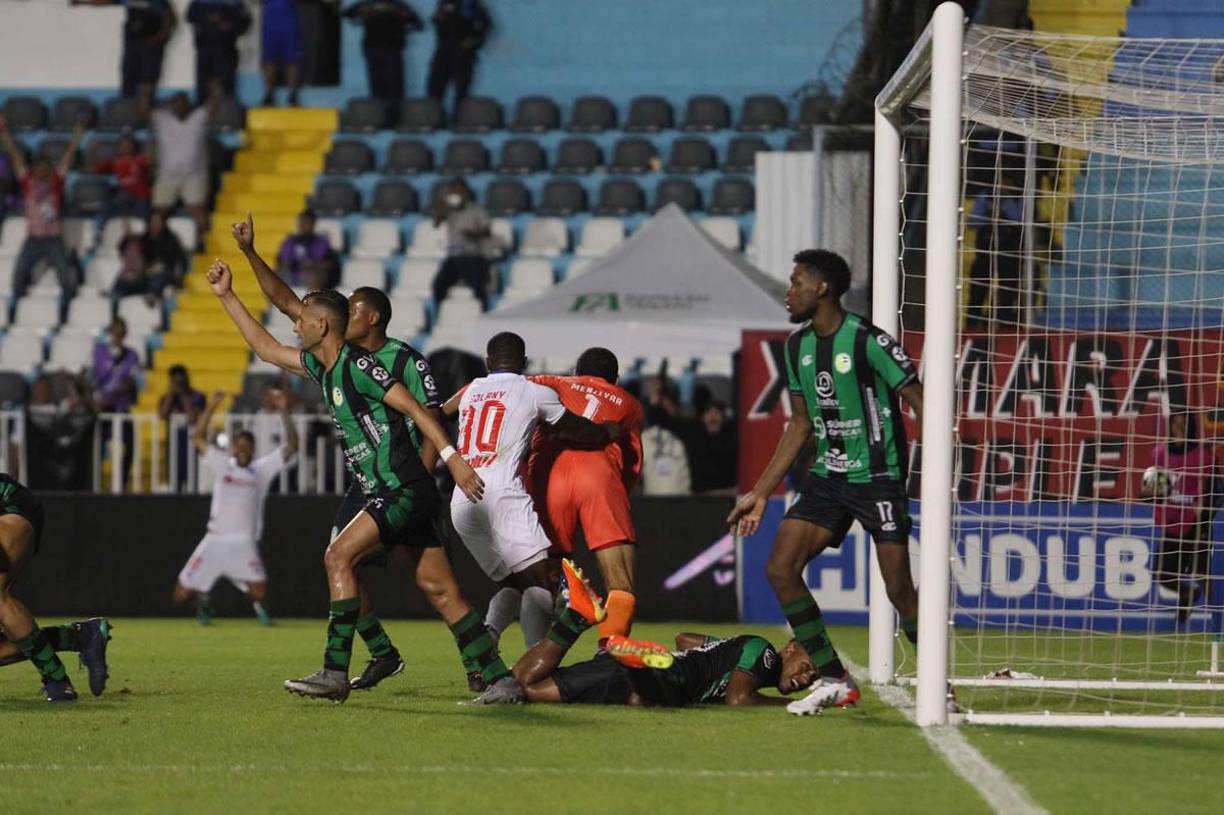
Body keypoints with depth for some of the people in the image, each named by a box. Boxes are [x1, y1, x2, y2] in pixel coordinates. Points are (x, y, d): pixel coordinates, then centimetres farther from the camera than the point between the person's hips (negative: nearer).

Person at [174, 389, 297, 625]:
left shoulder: (262, 469, 8)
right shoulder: (222, 465, 9)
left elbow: (291, 446, 2)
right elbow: (198, 438, 6)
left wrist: (284, 412, -7)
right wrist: (211, 407, -3)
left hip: (244, 544, -1)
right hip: (215, 541, 1)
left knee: (259, 591, -20)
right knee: (181, 595, -2)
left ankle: (258, 606, 18)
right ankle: (202, 601, 35)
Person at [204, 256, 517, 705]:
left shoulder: (358, 365, -11)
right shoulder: (323, 367, 16)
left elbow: (413, 407, -17)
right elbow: (266, 348, 29)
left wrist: (451, 457, -25)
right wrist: (227, 296, 29)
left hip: (402, 490, -9)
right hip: (390, 493, 9)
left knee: (339, 556, -14)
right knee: (441, 589, 5)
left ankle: (335, 671, -16)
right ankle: (499, 678, 4)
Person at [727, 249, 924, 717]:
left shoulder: (867, 341, -15)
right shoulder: (798, 347, 8)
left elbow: (920, 404, -13)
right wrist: (760, 493, 17)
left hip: (878, 479, -7)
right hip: (827, 477, 7)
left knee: (899, 589, -10)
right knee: (780, 569, -5)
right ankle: (833, 682, 3)